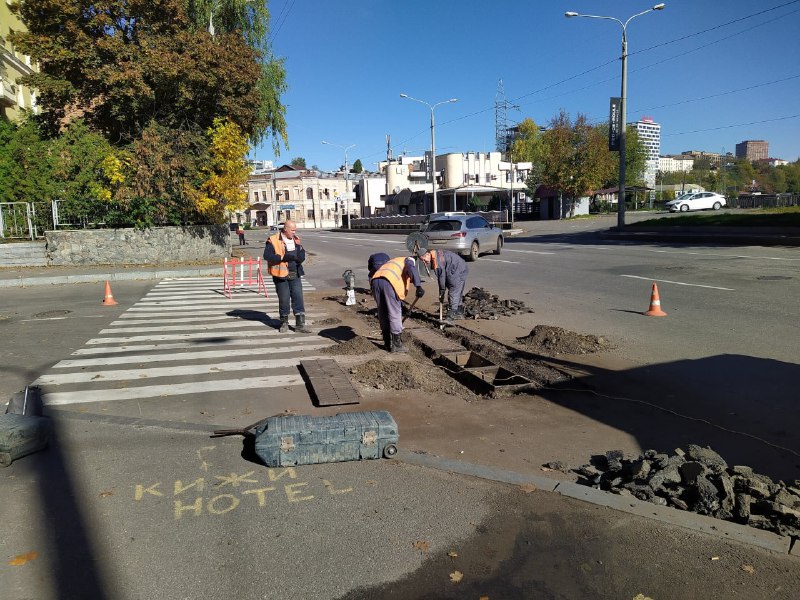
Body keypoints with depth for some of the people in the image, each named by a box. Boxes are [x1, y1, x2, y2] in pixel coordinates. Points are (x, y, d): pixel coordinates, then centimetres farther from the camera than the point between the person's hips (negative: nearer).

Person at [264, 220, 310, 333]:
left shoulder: (296, 240, 10)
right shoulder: (273, 241, -7)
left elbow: (301, 257, 13)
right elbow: (267, 255, -15)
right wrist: (283, 257, -22)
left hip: (295, 274, 4)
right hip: (281, 275, -4)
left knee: (298, 298, 0)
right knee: (284, 299, 5)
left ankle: (300, 324, 5)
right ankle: (284, 323, 21)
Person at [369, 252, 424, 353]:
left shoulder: (393, 262, 42)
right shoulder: (410, 260, 24)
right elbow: (411, 268, -4)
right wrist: (419, 286, -13)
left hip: (375, 280, 7)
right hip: (389, 282, -7)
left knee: (382, 314, 17)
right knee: (395, 314, 3)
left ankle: (388, 343, 28)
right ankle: (396, 344, 9)